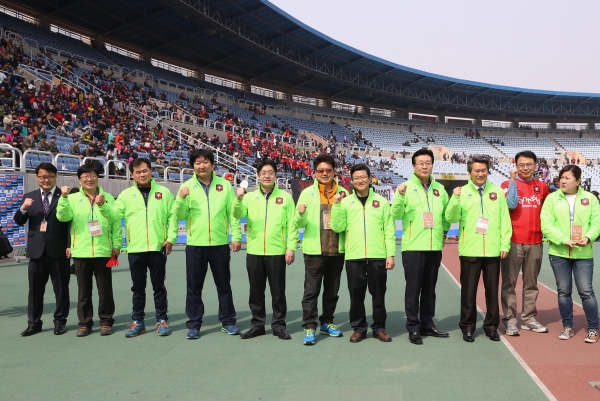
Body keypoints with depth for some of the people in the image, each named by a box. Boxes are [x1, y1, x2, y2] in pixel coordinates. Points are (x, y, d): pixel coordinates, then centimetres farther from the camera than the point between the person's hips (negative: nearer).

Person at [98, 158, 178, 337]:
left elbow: (173, 217, 3)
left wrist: (171, 238, -6)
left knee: (159, 287, 7)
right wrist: (103, 206, -16)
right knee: (138, 288, 10)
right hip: (135, 249, 1)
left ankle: (161, 320, 17)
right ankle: (138, 322, 20)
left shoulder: (164, 192, 5)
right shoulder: (126, 194, 8)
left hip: (158, 248, -1)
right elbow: (114, 215, 2)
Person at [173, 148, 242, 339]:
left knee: (224, 285, 10)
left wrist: (236, 236, -3)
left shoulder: (225, 185, 3)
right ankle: (193, 324, 18)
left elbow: (233, 213, 4)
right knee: (194, 287, 7)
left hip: (220, 244, 0)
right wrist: (181, 199, -19)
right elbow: (179, 216, -1)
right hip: (195, 245, 0)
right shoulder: (187, 186, 2)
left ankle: (228, 321, 23)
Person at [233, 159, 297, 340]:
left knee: (278, 292, 5)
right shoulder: (250, 197, 8)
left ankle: (279, 325, 17)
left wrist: (291, 247, -6)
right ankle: (257, 324, 22)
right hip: (254, 252, 2)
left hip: (277, 252, -2)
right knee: (256, 291, 10)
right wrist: (238, 199, -28)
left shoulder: (285, 197, 3)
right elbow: (238, 214, -9)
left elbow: (291, 225, 1)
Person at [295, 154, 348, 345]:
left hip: (337, 250, 3)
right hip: (314, 250, -2)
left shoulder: (343, 193, 5)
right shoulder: (307, 192, 0)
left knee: (332, 291, 13)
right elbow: (300, 224, -3)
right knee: (311, 291, -2)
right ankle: (309, 327, 4)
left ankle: (327, 323, 27)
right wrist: (301, 214, -25)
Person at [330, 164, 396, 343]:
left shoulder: (381, 201, 8)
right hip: (354, 257, 0)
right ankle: (358, 328, 18)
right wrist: (336, 205, -10)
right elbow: (337, 227, -1)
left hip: (378, 256, 0)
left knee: (378, 294, 7)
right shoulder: (346, 202, 7)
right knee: (356, 294, 6)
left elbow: (389, 230, 5)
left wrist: (391, 254, -2)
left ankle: (379, 327, 19)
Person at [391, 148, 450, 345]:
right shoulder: (406, 187, -4)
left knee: (430, 288, 13)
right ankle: (413, 327, 8)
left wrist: (444, 229, 12)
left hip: (435, 247, 5)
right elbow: (396, 214, -13)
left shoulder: (439, 188, 9)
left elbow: (447, 213, 23)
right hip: (413, 247, -4)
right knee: (413, 288, -1)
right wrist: (400, 196, -27)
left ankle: (427, 324, 24)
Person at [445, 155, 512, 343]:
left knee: (492, 289, 9)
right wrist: (455, 199, -20)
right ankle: (468, 326, 16)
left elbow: (505, 220, 7)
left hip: (493, 250, 2)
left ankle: (491, 326, 22)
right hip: (470, 250, -1)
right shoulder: (462, 192, 2)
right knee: (469, 290, 5)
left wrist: (505, 244, 1)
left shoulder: (497, 192, 7)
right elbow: (451, 218, -6)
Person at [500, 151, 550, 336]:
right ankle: (510, 320, 6)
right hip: (513, 241, -4)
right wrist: (513, 180, -16)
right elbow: (511, 204, -18)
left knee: (531, 283, 11)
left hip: (535, 241, 4)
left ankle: (529, 319, 20)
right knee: (510, 282, 0)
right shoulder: (507, 184, -1)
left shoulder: (542, 187, 10)